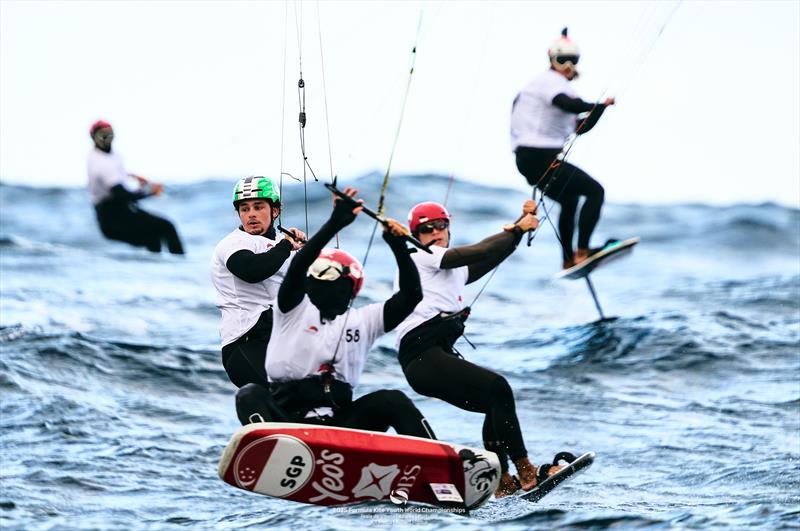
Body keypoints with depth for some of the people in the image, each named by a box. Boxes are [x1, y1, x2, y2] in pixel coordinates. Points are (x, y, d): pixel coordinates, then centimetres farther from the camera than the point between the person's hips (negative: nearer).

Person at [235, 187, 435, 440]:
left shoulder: (362, 320, 17)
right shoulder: (295, 307, 8)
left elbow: (411, 295, 12)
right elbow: (298, 265, -10)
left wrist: (399, 247, 2)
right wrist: (335, 223, -18)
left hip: (337, 423, 3)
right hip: (287, 418, -2)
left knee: (394, 401, -18)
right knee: (250, 396, -33)